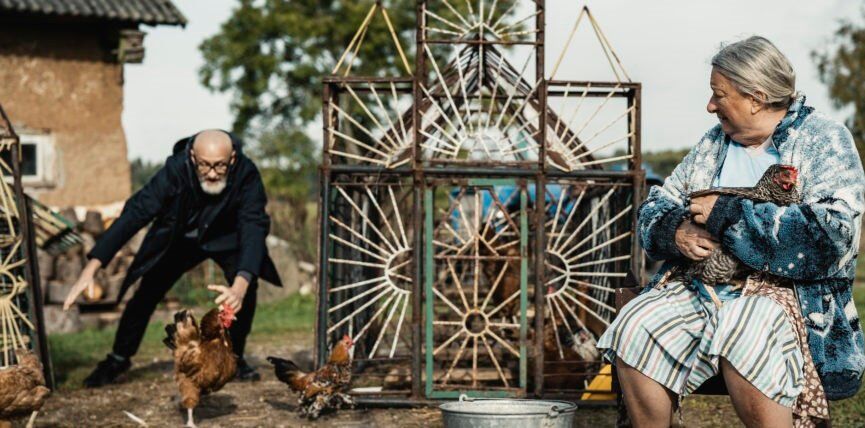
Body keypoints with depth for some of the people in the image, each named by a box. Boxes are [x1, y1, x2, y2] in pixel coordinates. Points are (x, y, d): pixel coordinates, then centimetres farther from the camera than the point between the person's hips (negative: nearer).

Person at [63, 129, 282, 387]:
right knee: (147, 293, -6)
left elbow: (254, 227, -43)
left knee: (247, 286, -23)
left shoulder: (246, 175, -35)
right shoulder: (176, 170, -34)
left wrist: (240, 285, -61)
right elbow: (135, 213, -36)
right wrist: (91, 269, -44)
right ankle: (119, 359, 17)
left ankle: (235, 359, -1)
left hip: (226, 237, 0)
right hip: (179, 237, 1)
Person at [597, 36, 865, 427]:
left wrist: (727, 214, -13)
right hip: (699, 285, 5)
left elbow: (831, 235, -16)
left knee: (742, 339, -37)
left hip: (789, 291, -5)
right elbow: (653, 210, 18)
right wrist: (677, 232, -8)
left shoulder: (824, 140, 0)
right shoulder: (714, 142, 18)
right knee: (634, 329, -23)